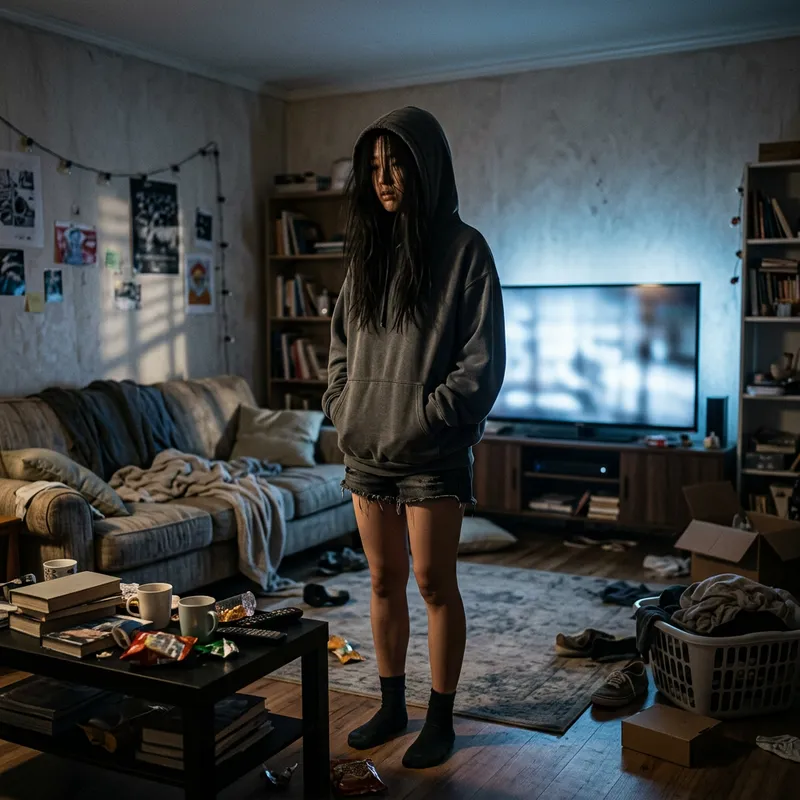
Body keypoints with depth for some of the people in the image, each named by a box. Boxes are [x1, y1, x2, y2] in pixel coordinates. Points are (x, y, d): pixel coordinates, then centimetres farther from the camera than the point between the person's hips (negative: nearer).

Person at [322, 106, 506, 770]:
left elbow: (482, 360, -11)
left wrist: (421, 419, -16)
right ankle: (392, 707, 28)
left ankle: (441, 719, 19)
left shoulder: (462, 249, -6)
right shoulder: (368, 249, 11)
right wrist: (342, 410, 4)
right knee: (384, 580, 13)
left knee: (434, 583, 2)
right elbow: (341, 345, 17)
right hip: (366, 449, 6)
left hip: (432, 453, -5)